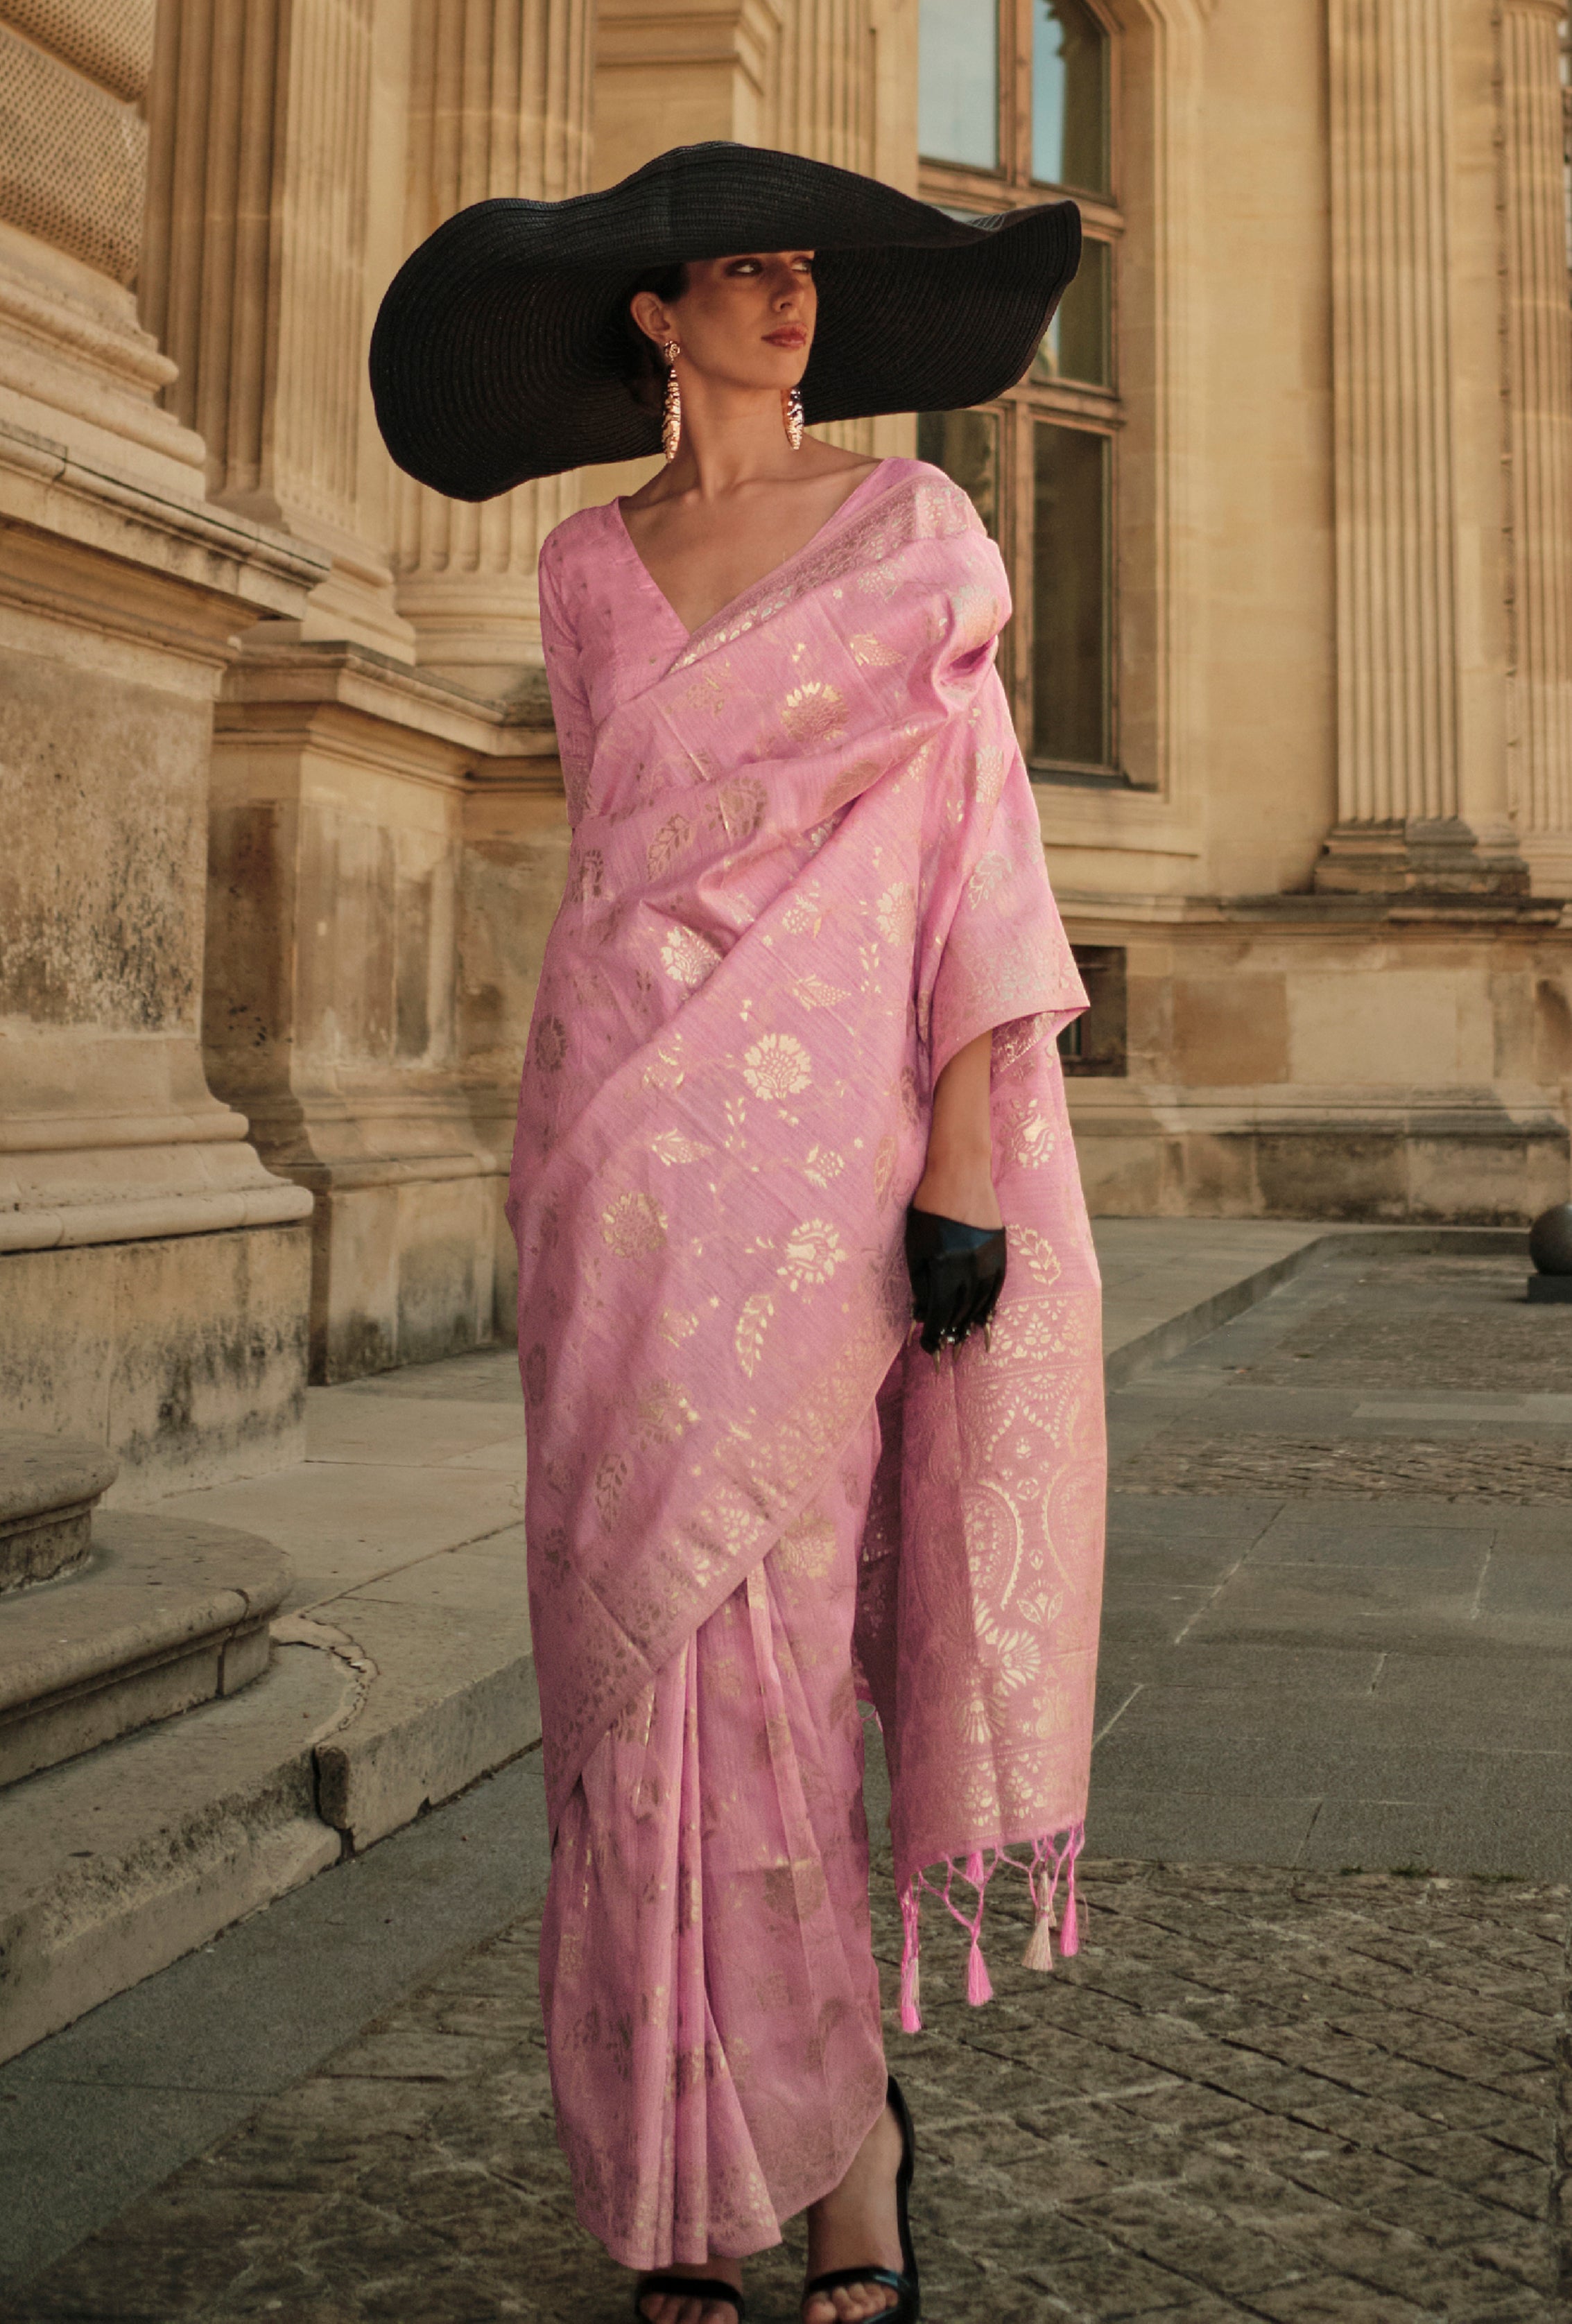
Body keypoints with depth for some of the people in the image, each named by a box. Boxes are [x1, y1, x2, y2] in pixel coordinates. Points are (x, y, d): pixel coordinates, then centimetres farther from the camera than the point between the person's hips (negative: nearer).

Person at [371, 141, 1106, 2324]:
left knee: (750, 1647, -7)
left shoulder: (911, 527, 4)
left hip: (821, 1143, -4)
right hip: (623, 1151, 4)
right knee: (637, 1645, 3)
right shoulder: (587, 574, 15)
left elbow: (973, 836, -2)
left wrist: (968, 1158, -12)